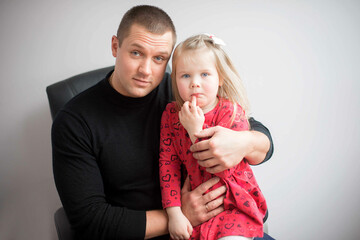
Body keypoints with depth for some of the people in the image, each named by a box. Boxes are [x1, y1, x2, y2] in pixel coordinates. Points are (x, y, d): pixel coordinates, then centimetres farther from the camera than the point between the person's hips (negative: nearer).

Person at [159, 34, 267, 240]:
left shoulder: (232, 113, -13)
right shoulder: (171, 115, -3)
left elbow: (224, 168, -21)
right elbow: (168, 163, -5)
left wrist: (196, 130, -27)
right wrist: (174, 213, -10)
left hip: (235, 205, -3)